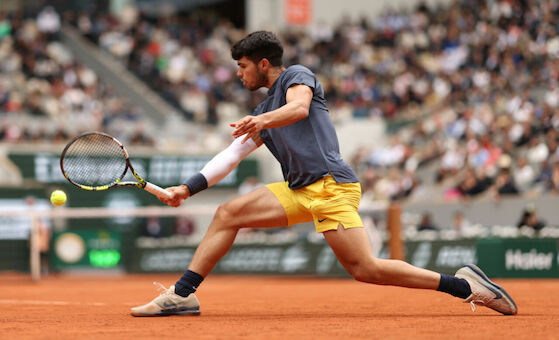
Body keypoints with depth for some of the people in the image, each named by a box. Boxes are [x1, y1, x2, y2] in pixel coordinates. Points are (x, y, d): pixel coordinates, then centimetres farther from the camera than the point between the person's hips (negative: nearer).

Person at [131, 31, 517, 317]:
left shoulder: (297, 75, 3)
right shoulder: (264, 111, 27)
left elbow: (299, 107, -19)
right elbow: (232, 154, 27)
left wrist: (262, 121, -38)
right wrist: (189, 188, 19)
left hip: (331, 184, -8)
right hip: (298, 191, 8)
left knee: (366, 269, -19)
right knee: (228, 213, -1)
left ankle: (464, 284, -13)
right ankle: (182, 295, 0)